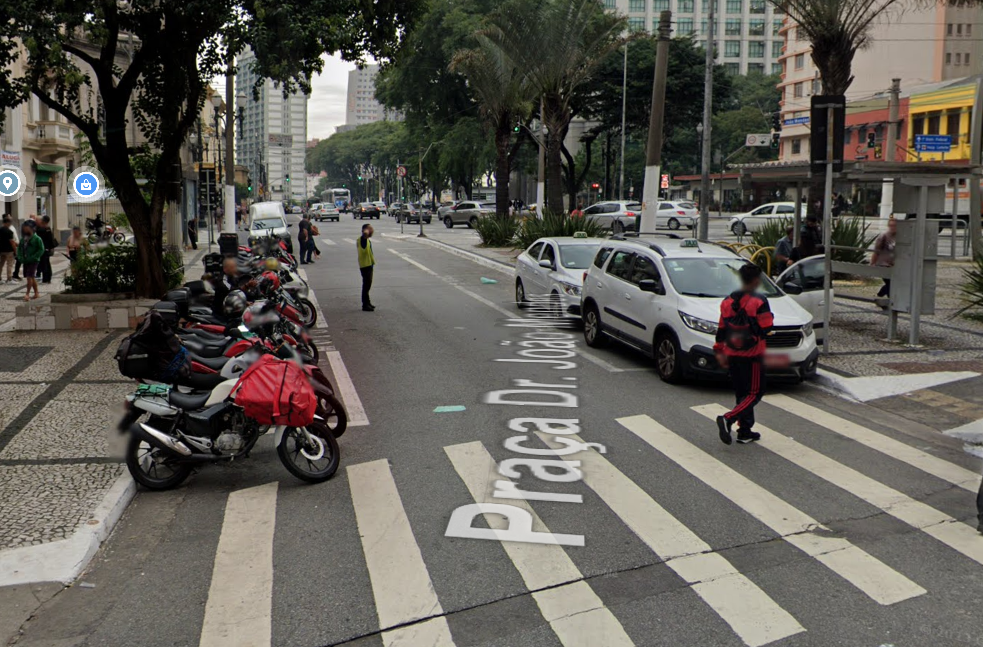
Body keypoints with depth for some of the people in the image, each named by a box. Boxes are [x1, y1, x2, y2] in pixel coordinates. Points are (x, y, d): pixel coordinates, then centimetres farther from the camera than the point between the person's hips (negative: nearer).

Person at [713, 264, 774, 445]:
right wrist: (769, 317, 7)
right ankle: (727, 419, -19)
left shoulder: (727, 301, 5)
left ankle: (745, 431, 17)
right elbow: (765, 329, -14)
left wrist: (720, 351, 17)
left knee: (742, 393, 15)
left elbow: (721, 329, 9)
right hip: (752, 355, -6)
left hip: (732, 355, 6)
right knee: (755, 393, 1)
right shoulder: (759, 302, -14)